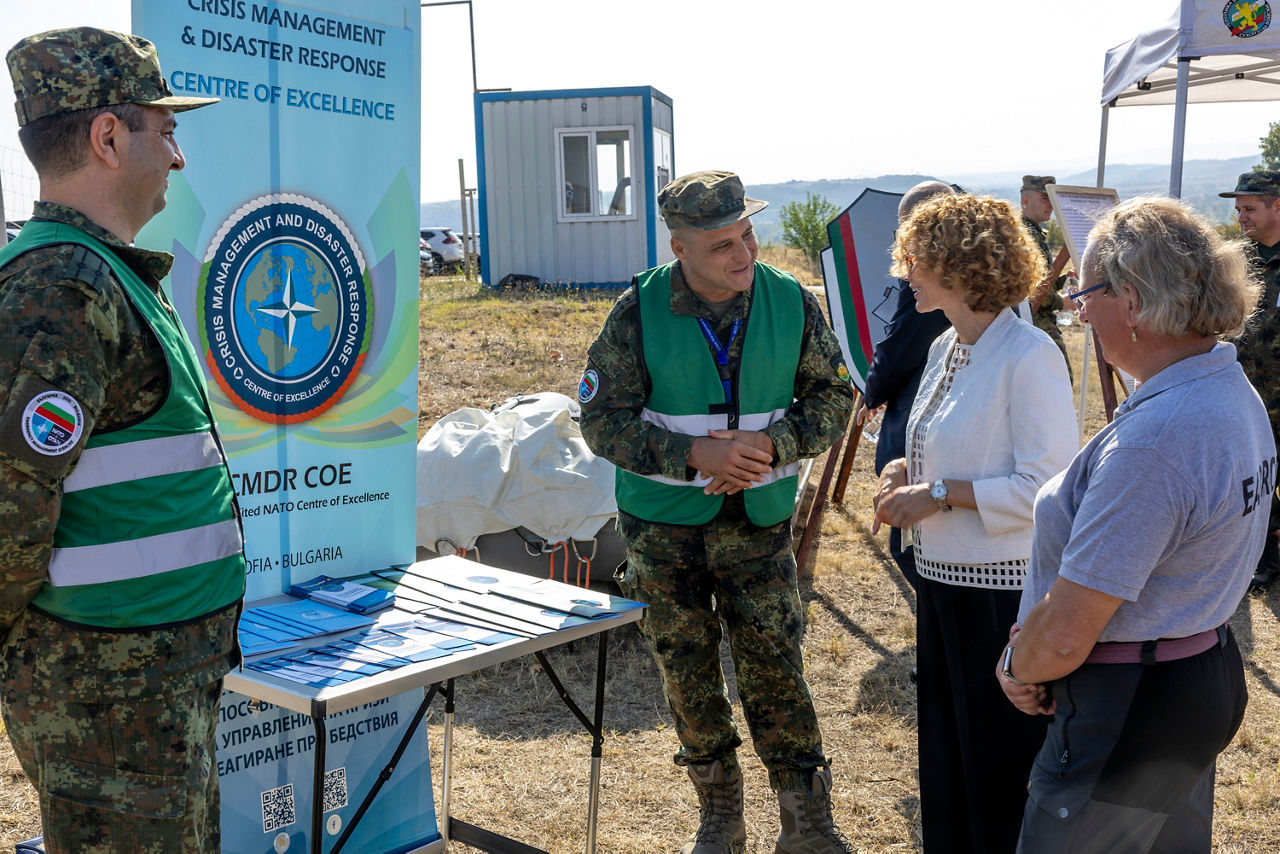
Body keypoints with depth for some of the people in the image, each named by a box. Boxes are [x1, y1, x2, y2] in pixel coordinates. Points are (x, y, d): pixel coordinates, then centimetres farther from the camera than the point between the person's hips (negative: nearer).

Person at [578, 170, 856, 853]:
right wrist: (695, 453, -21)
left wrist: (771, 444, -16)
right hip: (663, 523, 0)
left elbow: (834, 399, 3)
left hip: (760, 519, 0)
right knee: (687, 674, 10)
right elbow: (602, 419, -9)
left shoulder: (792, 304, -5)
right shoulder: (638, 311, -10)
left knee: (775, 669, 0)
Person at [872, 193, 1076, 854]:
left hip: (1003, 592, -9)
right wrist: (906, 471, 1)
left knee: (998, 769, 8)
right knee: (941, 756, 21)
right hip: (941, 577, 9)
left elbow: (1045, 489, -23)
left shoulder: (1029, 357, -19)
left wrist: (940, 494, -20)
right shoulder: (945, 348, 8)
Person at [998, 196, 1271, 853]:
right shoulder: (1235, 393, 2)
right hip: (1209, 677, 10)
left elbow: (1066, 635, -30)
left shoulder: (1151, 440, -31)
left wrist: (1018, 668, -7)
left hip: (1127, 715, -9)